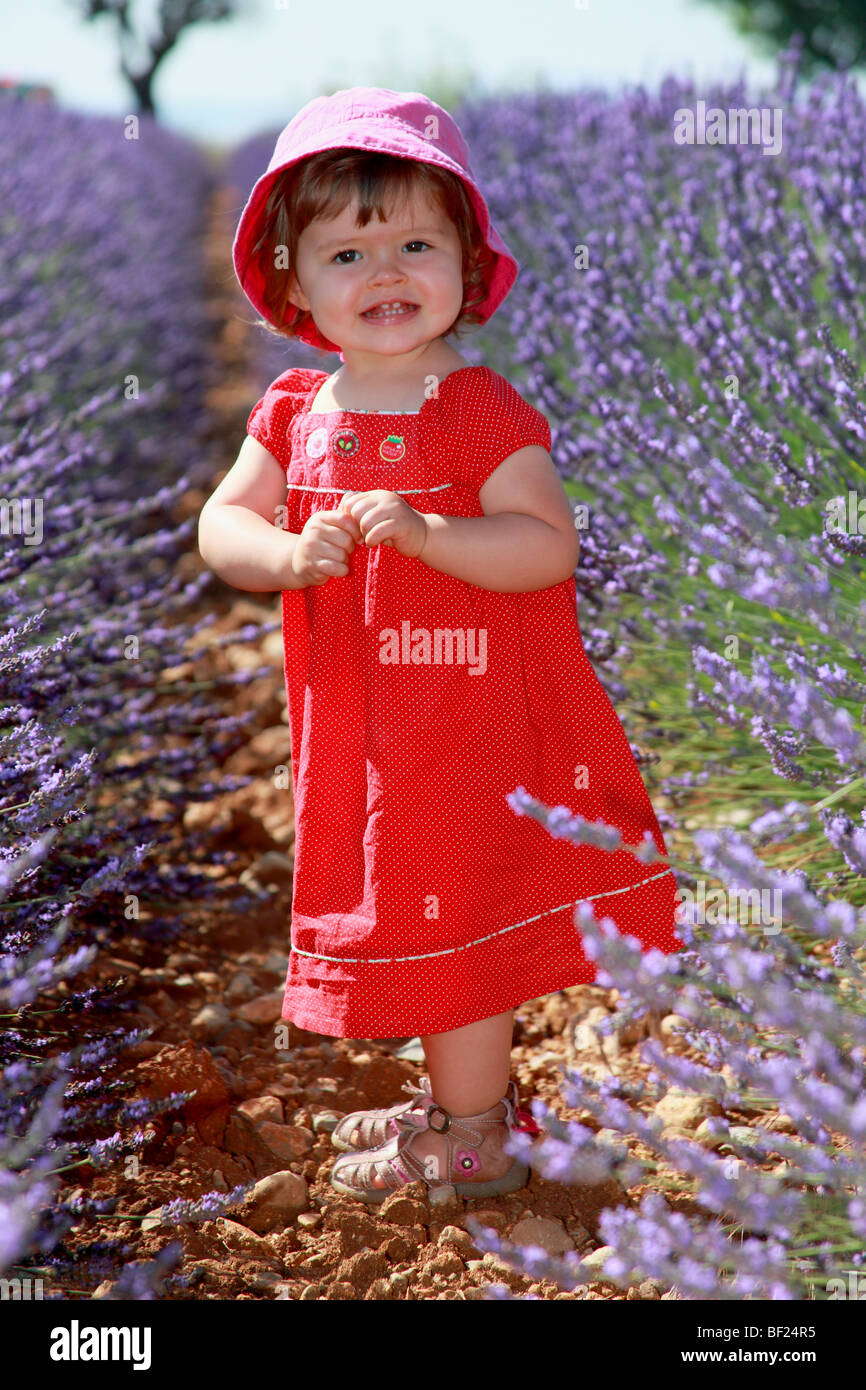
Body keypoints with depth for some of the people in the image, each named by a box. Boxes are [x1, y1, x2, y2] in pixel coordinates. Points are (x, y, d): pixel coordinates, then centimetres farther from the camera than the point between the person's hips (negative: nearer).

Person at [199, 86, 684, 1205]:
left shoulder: (480, 411, -14)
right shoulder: (294, 414, 4)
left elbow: (548, 541, -20)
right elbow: (222, 526, 0)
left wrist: (422, 532, -33)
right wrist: (292, 555, -21)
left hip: (466, 722, -6)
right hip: (360, 728, 6)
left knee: (452, 915, 3)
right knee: (416, 913, 19)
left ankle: (472, 1141, 19)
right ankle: (462, 1093, 38)